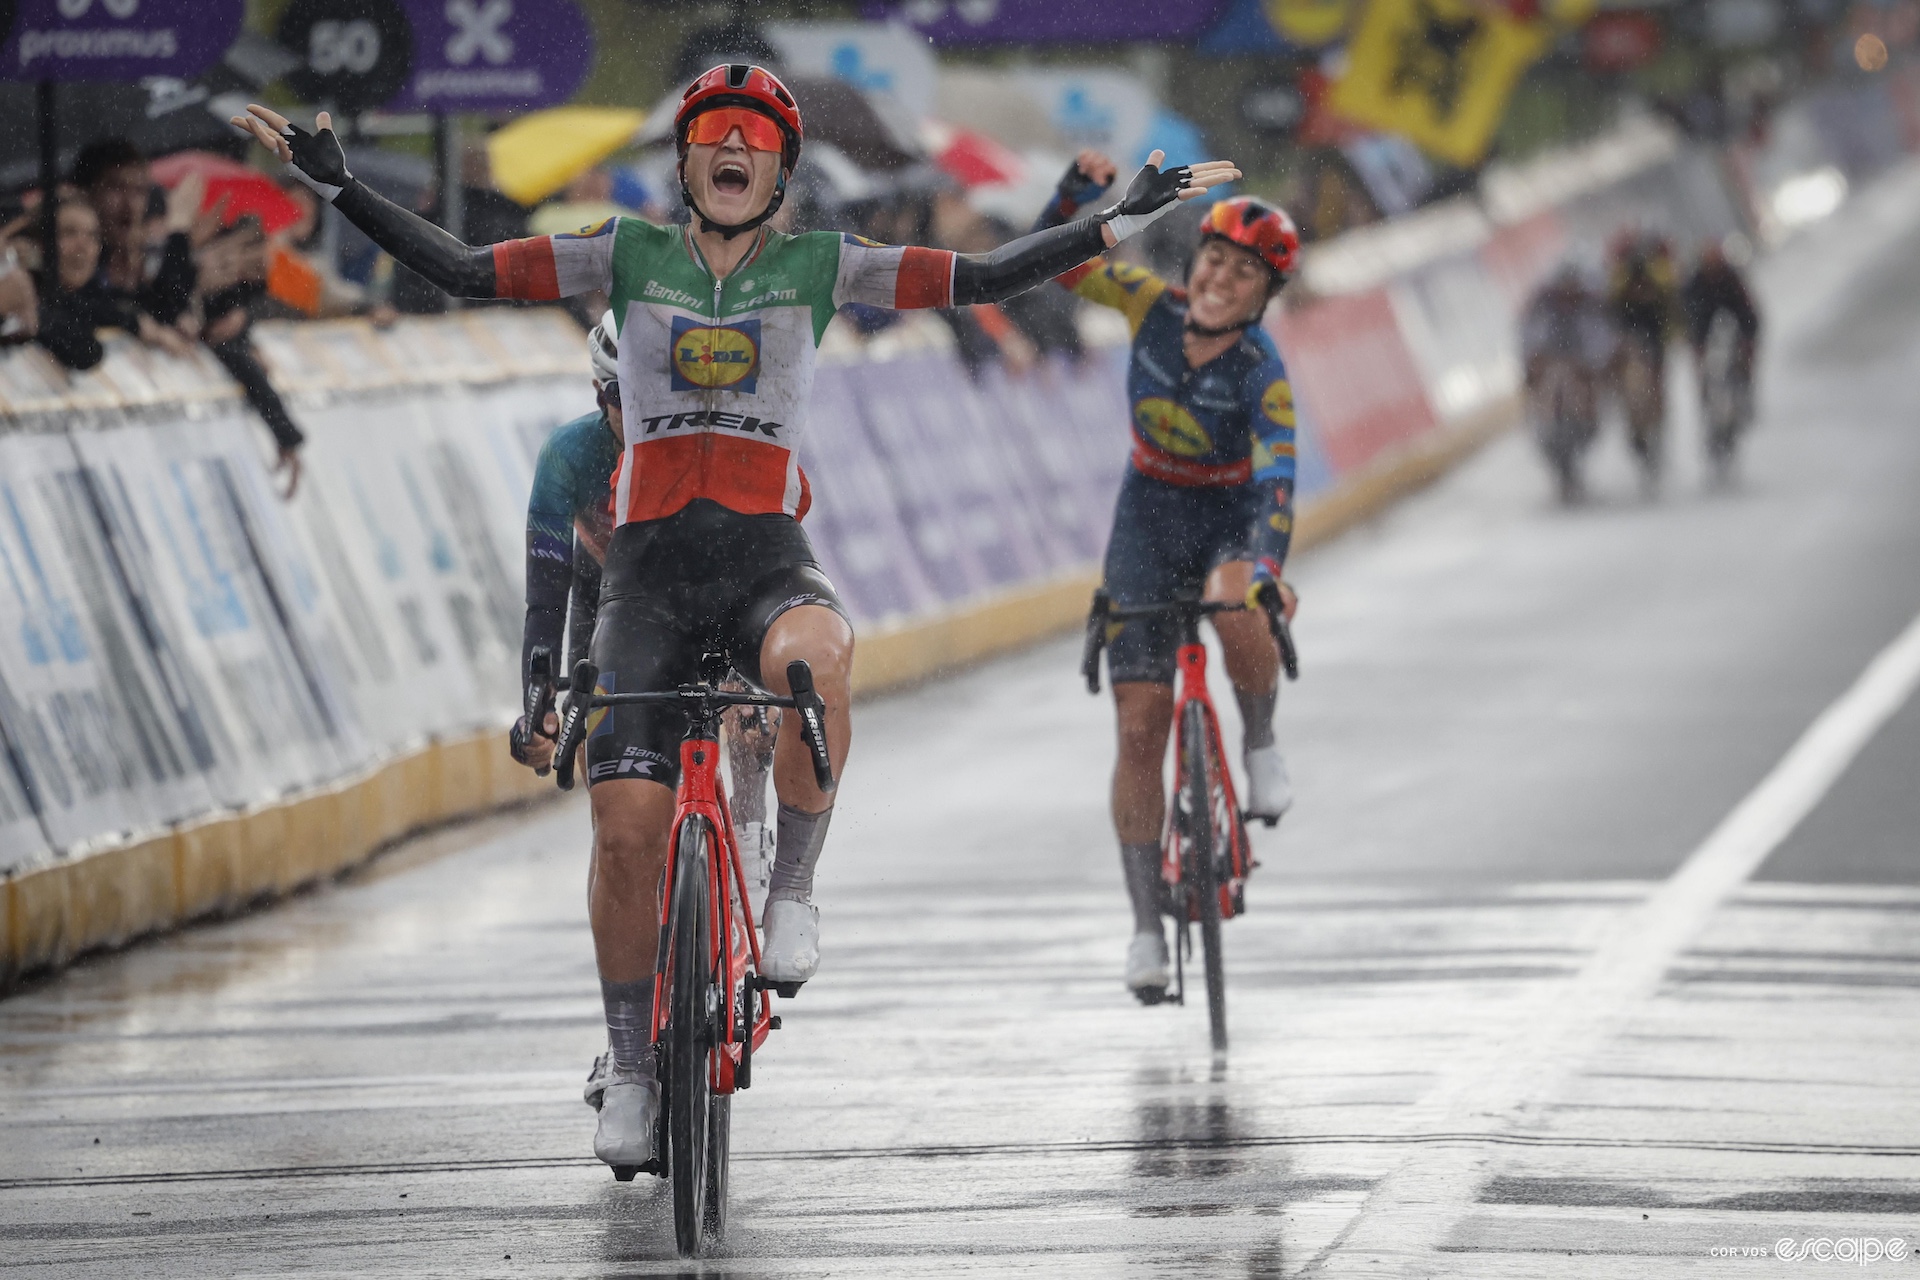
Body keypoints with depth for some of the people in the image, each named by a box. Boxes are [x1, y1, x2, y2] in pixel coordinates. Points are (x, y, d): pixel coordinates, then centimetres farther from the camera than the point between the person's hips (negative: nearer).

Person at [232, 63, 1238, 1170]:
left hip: (771, 560, -1)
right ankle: (631, 1069, 5)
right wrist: (337, 185, -2)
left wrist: (1121, 221, -2)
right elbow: (462, 270, 5)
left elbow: (981, 280, 5)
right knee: (626, 822, -11)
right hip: (649, 569, 1)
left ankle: (795, 884, -16)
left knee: (814, 660, -39)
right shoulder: (629, 256, 9)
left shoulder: (821, 266, 8)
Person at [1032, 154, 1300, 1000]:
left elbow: (1277, 481, -35)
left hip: (1232, 517, -3)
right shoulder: (1155, 307, -12)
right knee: (1140, 729, -4)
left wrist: (1264, 568, -52)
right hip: (1149, 520, 3)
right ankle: (1147, 926, 3)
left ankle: (1261, 745, -8)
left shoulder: (1261, 374, -23)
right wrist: (1081, 189, -27)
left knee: (1241, 621, -40)